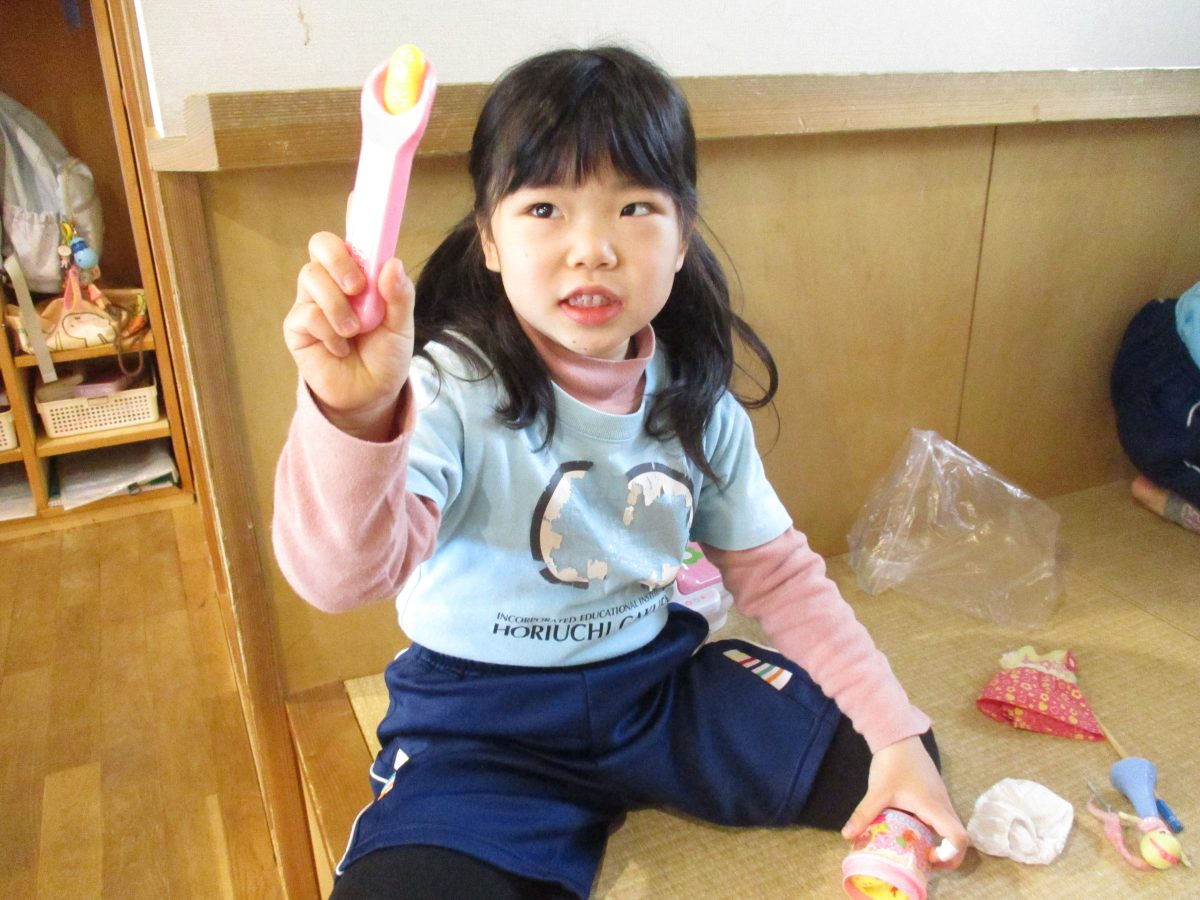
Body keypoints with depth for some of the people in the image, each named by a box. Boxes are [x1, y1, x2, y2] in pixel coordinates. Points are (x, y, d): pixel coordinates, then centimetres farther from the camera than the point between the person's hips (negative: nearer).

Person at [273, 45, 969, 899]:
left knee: (889, 760, -1)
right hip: (482, 723, -4)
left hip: (657, 682, 5)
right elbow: (344, 572, -38)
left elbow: (778, 572, 2)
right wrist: (356, 415, -59)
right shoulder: (454, 389, -22)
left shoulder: (697, 403, -6)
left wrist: (897, 734, -3)